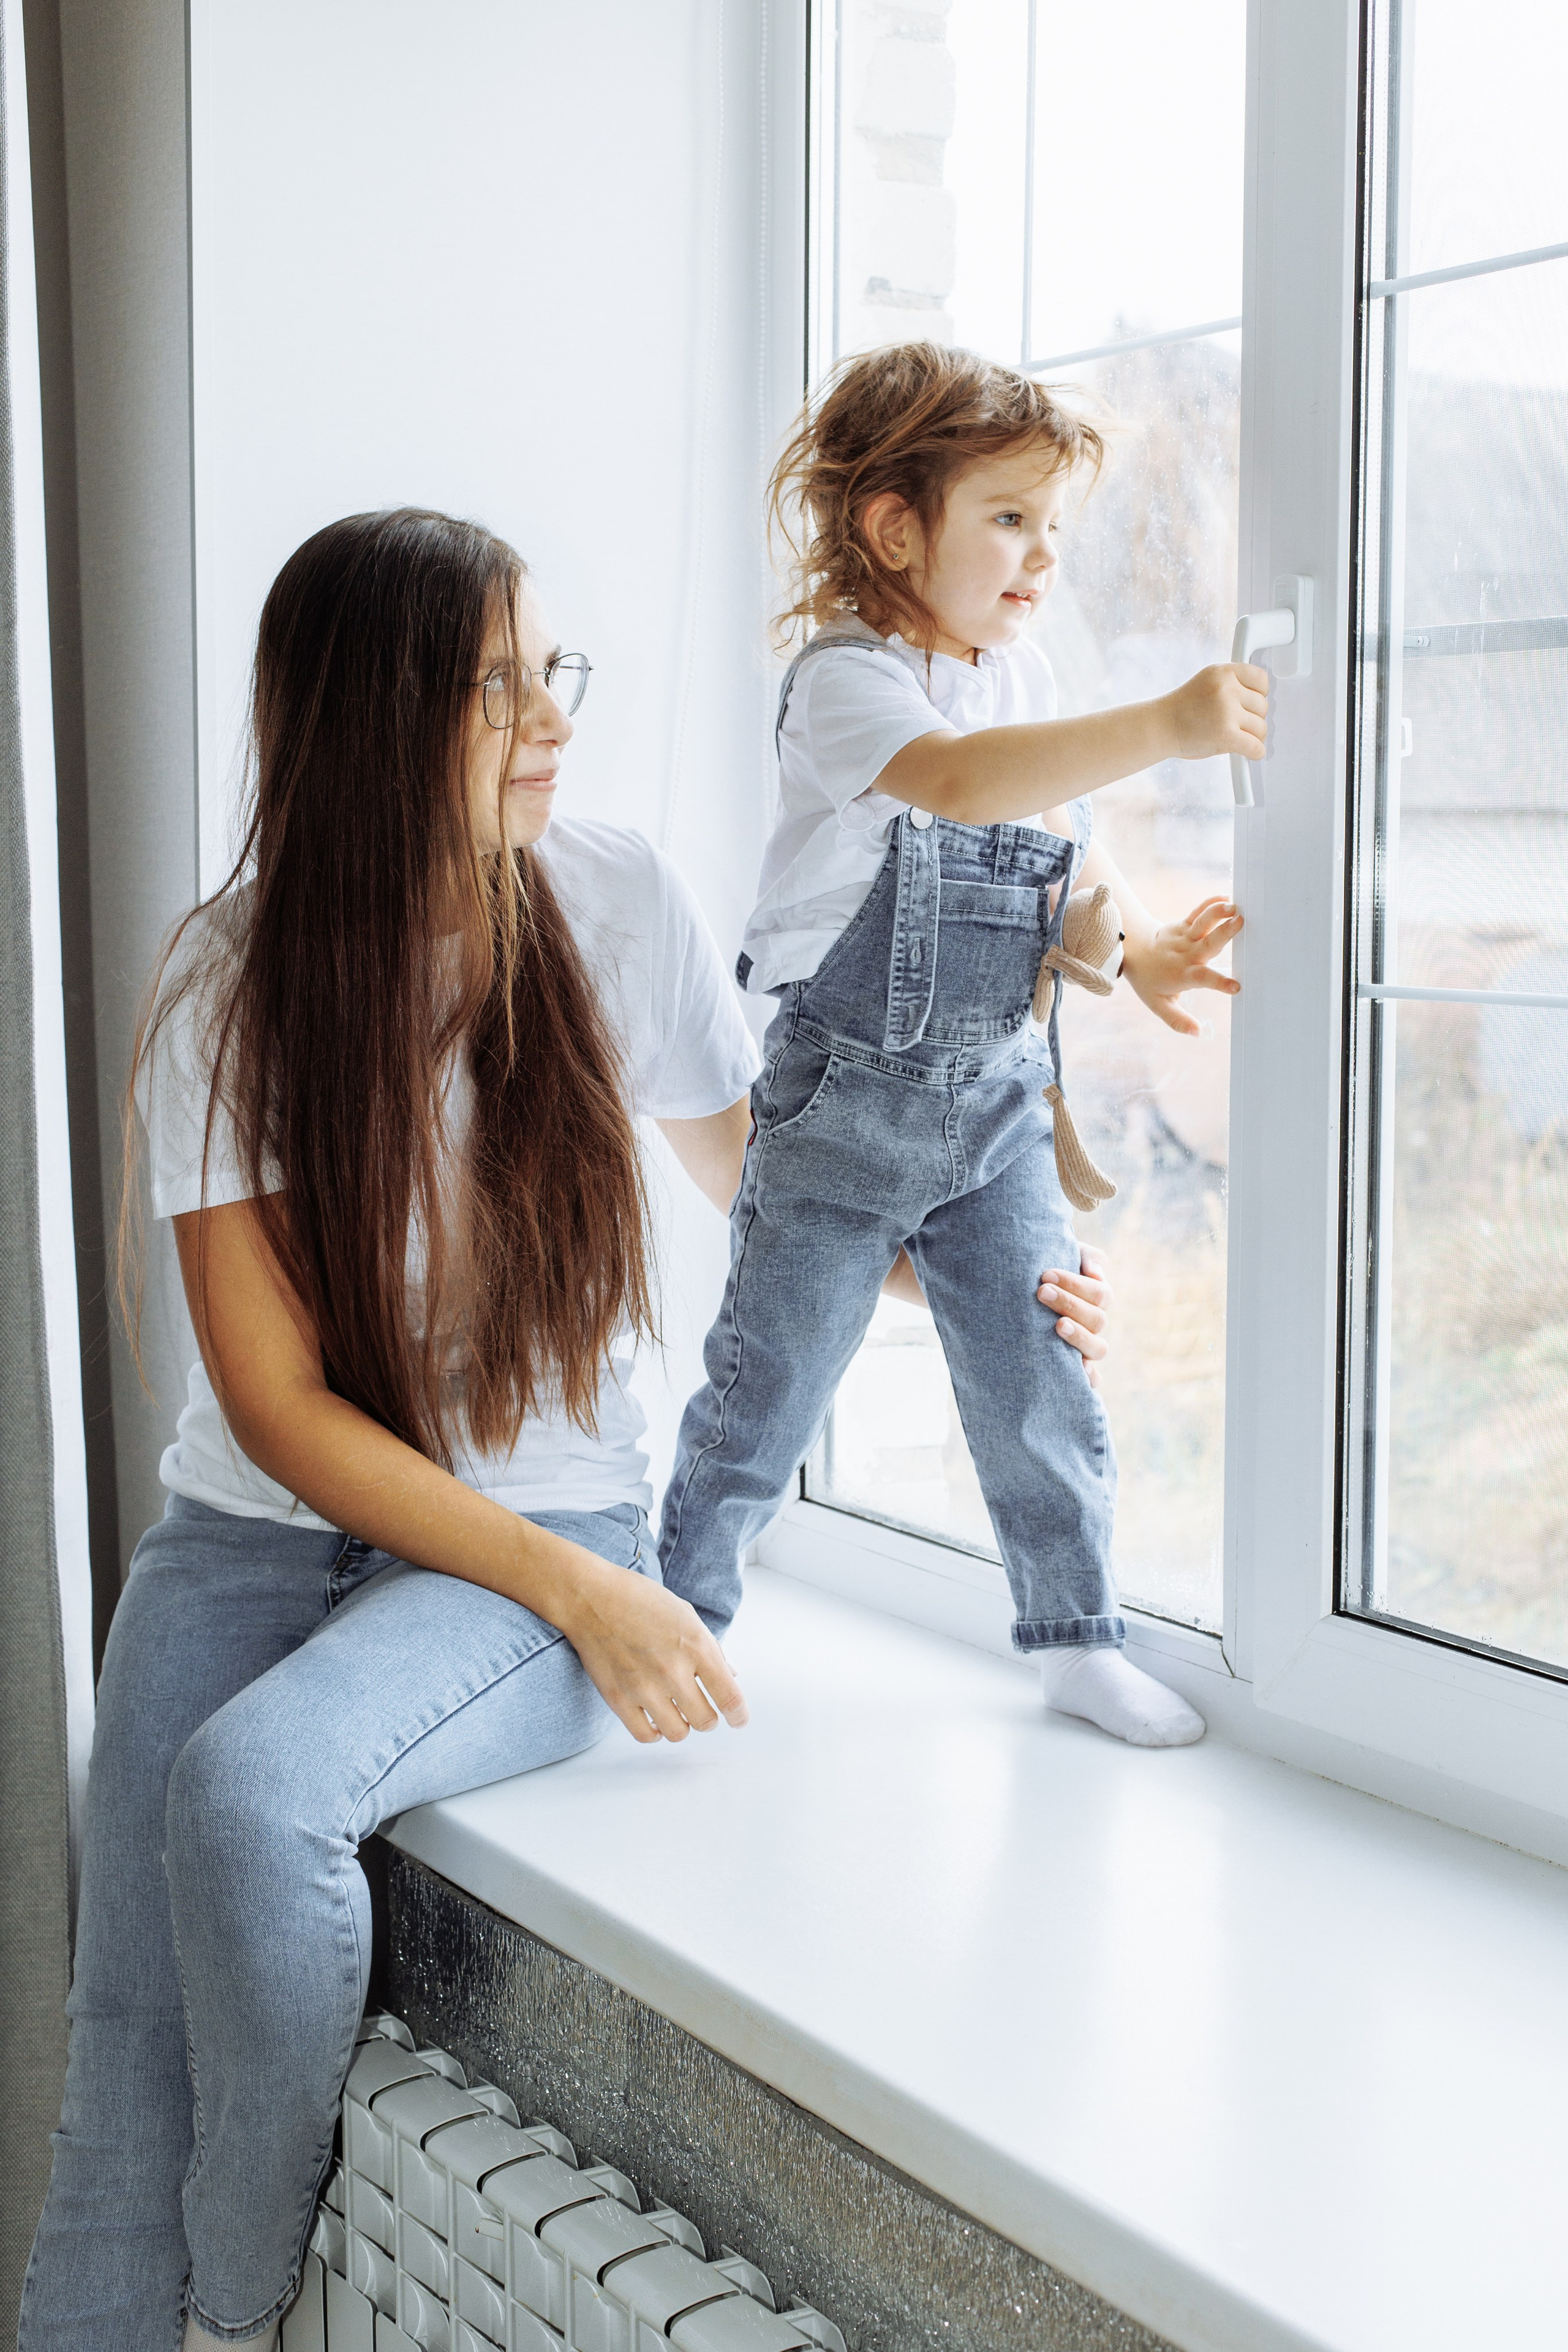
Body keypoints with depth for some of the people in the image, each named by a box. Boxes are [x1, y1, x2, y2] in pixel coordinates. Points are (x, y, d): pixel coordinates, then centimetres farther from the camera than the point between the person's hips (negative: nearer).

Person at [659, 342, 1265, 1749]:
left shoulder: (1024, 674, 9)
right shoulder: (848, 678, -15)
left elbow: (1070, 851, 18)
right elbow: (964, 781, -36)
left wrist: (1140, 948, -3)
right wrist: (1165, 726, -44)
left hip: (999, 1100, 6)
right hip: (845, 1096, -5)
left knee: (1040, 1381, 5)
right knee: (769, 1383, 5)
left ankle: (1077, 1637, 21)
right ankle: (678, 1617, 24)